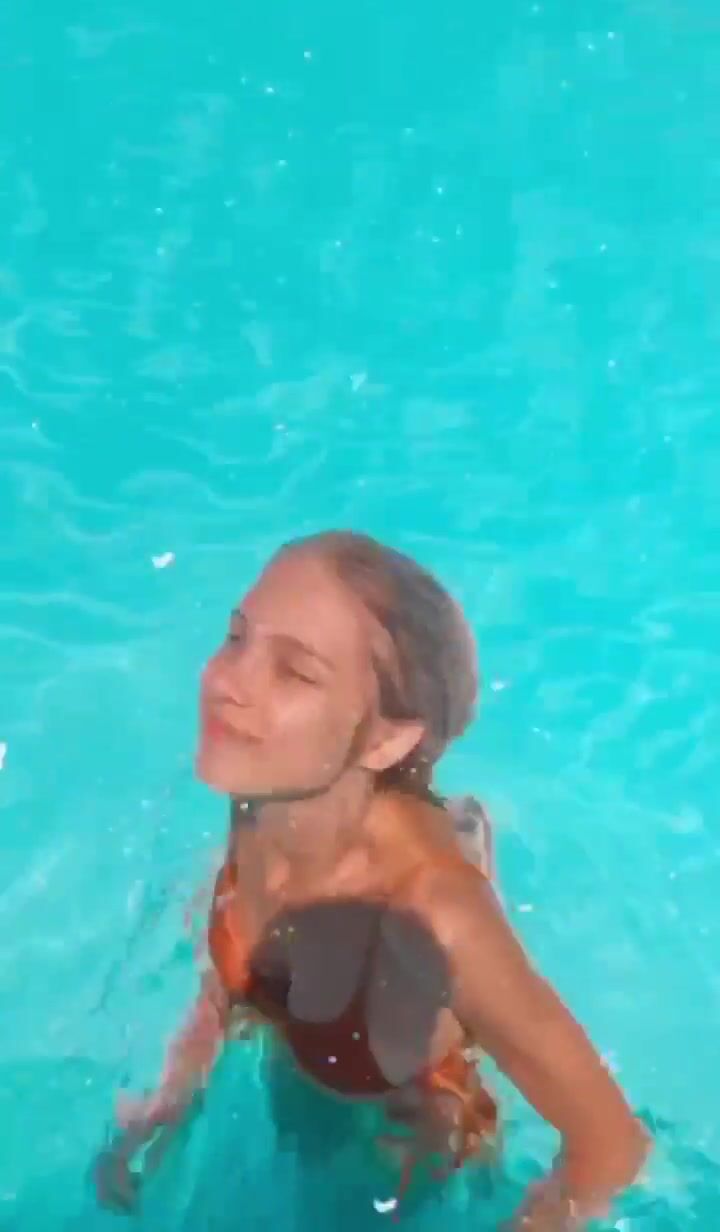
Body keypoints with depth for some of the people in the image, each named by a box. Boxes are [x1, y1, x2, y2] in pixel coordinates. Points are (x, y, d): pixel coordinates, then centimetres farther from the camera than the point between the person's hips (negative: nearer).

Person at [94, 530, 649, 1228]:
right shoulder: (262, 801, -24)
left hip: (416, 1166, -5)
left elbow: (613, 1145, -30)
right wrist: (164, 1105, -2)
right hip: (293, 1107, 5)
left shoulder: (433, 910, -43)